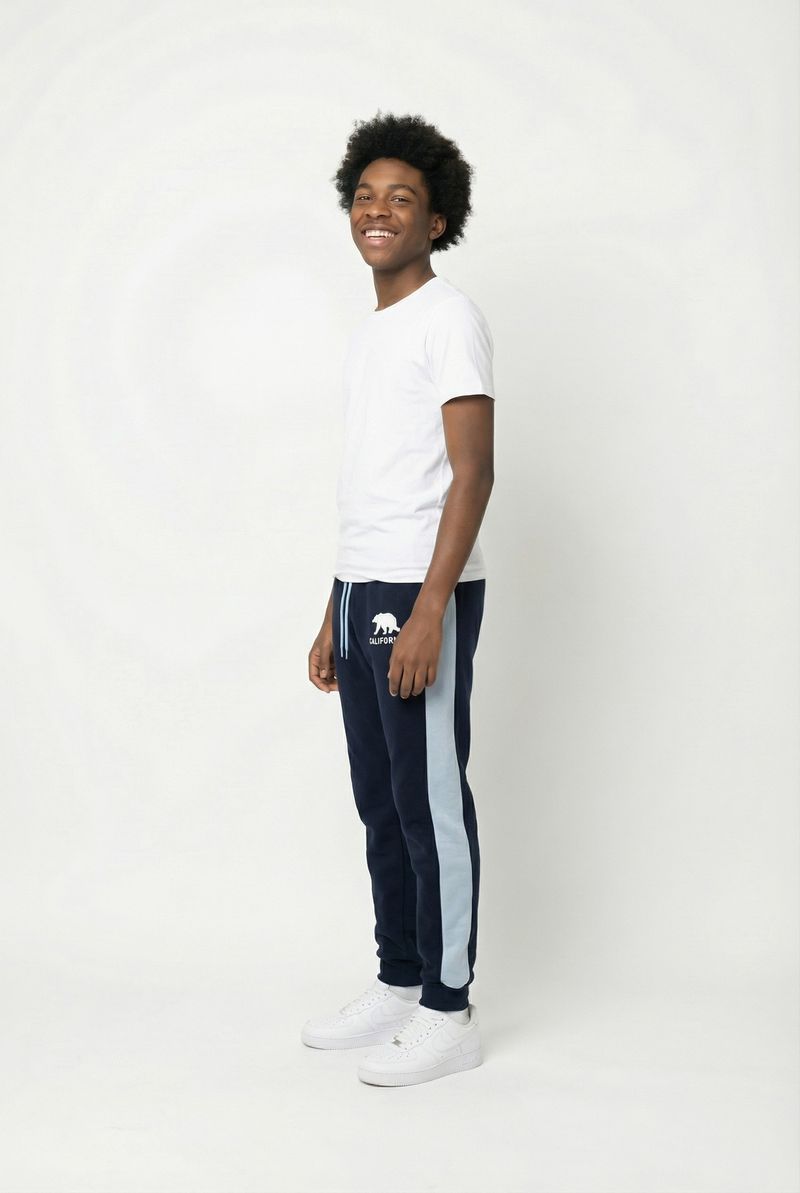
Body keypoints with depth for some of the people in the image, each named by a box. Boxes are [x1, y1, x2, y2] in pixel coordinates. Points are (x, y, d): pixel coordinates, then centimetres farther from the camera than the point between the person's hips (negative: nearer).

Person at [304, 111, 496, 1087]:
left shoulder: (449, 319, -7)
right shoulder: (365, 332, 19)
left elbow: (472, 474, -15)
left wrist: (428, 611, -23)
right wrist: (333, 617, 19)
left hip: (422, 596, -9)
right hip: (362, 593, 9)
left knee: (431, 804, -3)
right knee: (381, 804, 13)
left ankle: (448, 1012, 8)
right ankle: (398, 984, 25)